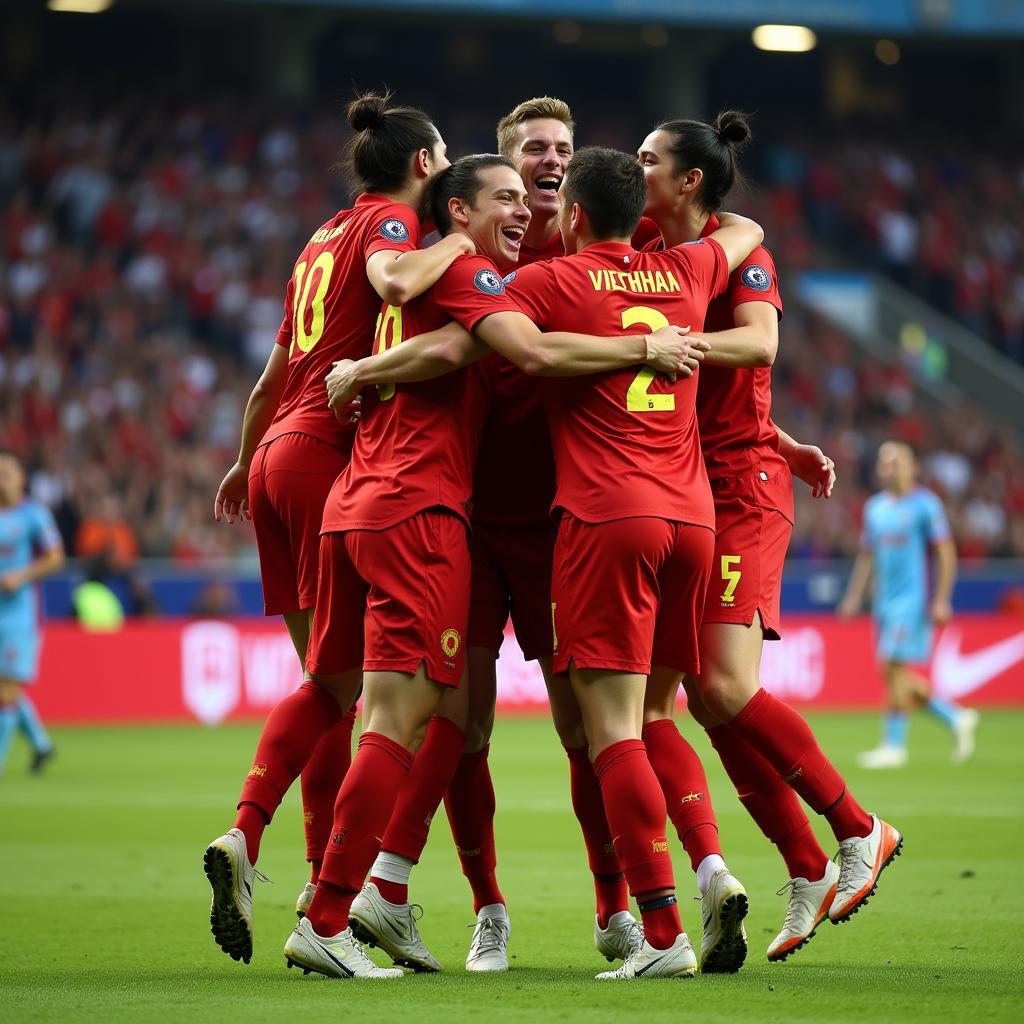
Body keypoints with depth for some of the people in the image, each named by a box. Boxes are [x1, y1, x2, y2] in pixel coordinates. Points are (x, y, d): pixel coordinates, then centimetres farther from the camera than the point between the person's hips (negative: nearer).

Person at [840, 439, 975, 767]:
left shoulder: (925, 503, -6)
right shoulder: (875, 507, 14)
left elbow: (946, 553, -8)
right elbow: (867, 555, 21)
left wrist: (942, 600, -14)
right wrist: (854, 596, 13)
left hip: (915, 600, -7)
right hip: (885, 602, 7)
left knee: (896, 669, -13)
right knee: (896, 679, 5)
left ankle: (893, 746, -9)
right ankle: (956, 718, 20)